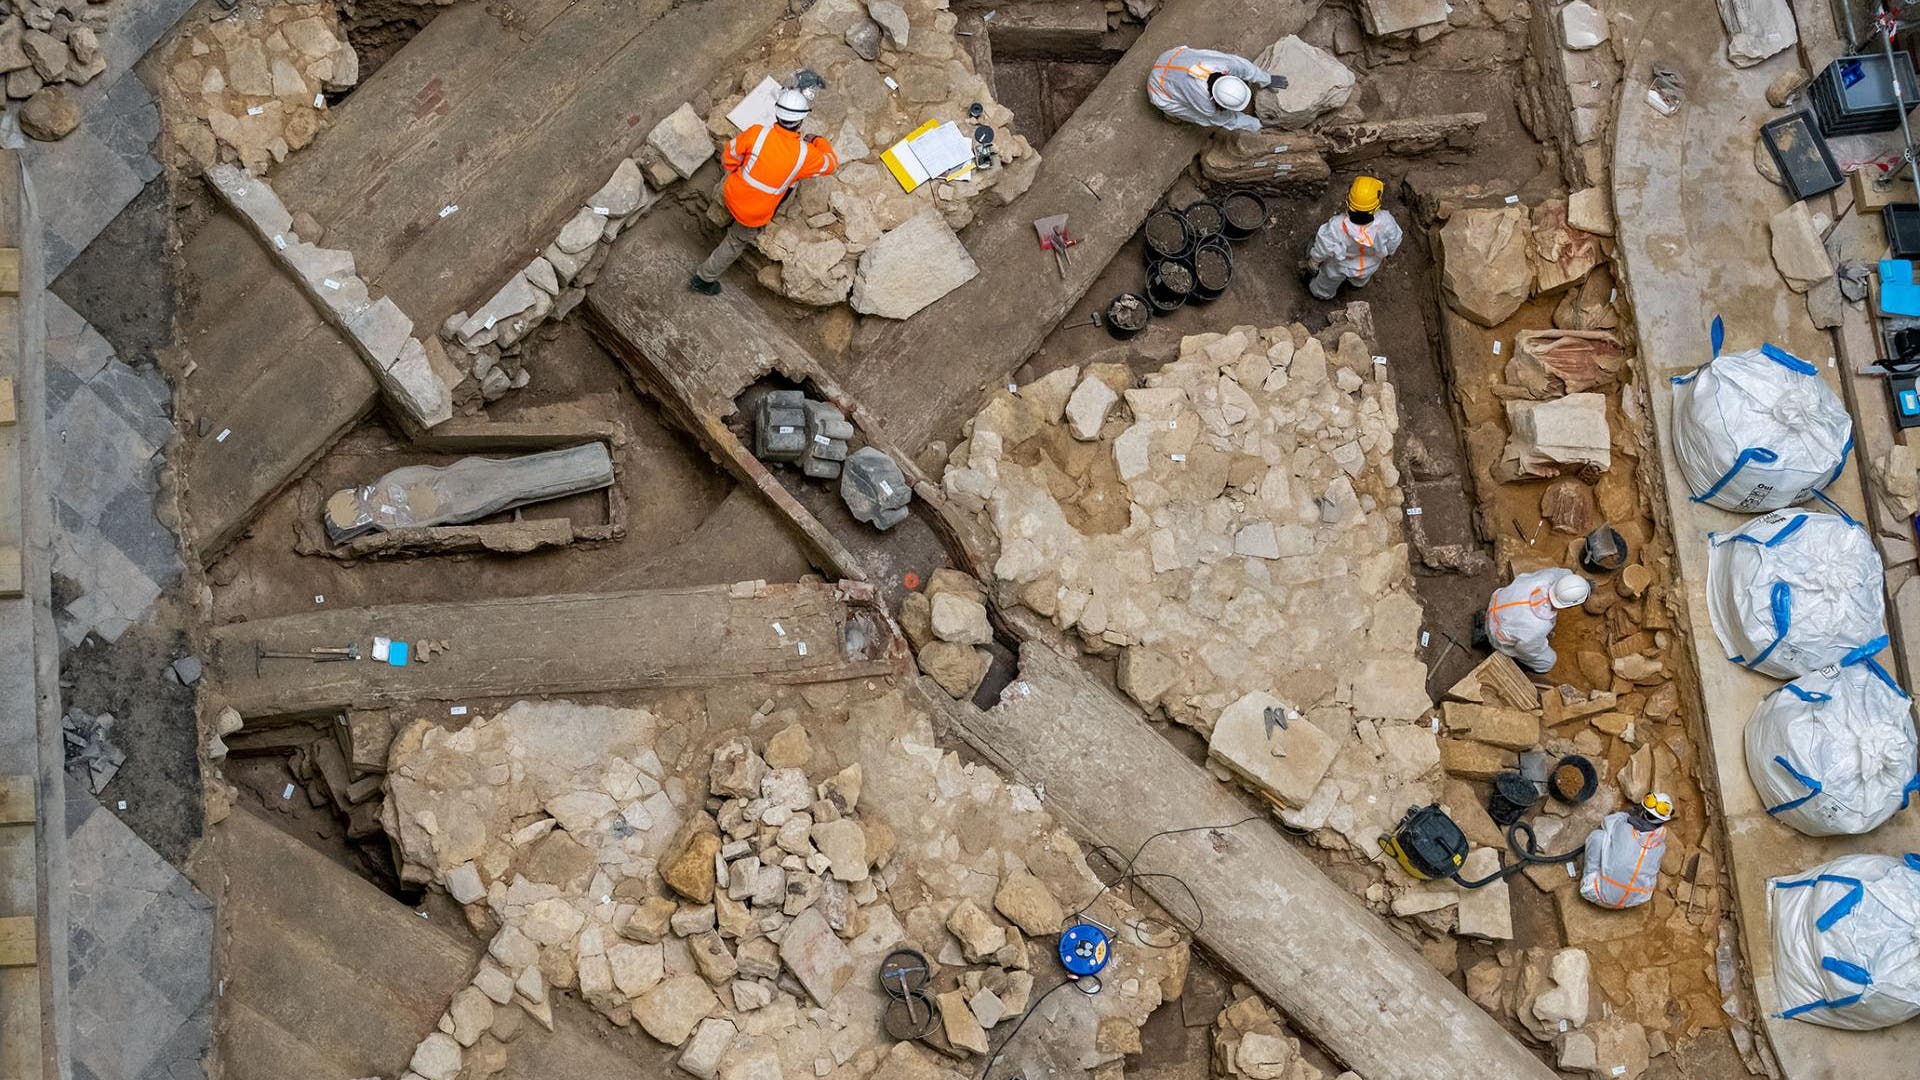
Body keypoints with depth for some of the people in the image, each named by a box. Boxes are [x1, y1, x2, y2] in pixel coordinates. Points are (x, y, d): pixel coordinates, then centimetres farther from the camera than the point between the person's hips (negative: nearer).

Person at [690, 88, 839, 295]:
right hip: (754, 216, -2)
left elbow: (730, 157, -6)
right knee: (736, 243, 24)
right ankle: (704, 279, 37)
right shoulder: (805, 154, -23)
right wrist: (818, 142, 17)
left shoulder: (757, 133, -21)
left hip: (731, 194, 2)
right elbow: (830, 164, -1)